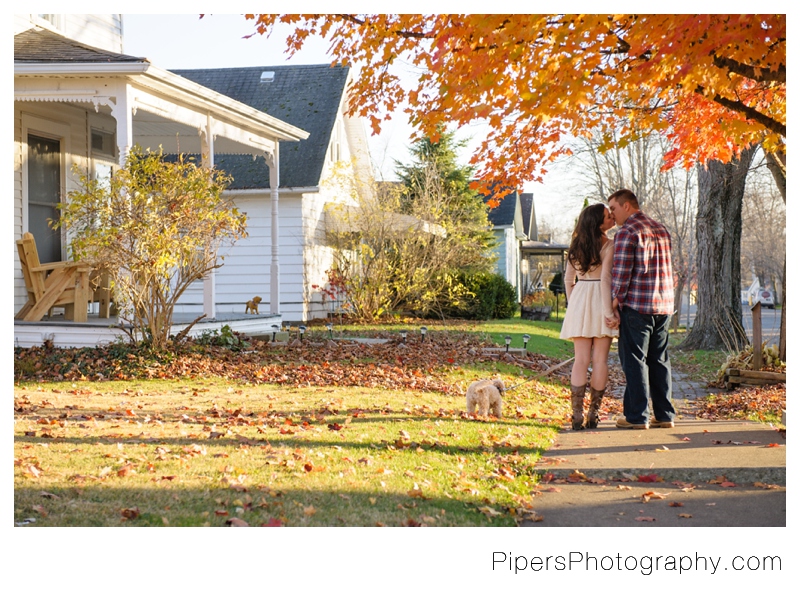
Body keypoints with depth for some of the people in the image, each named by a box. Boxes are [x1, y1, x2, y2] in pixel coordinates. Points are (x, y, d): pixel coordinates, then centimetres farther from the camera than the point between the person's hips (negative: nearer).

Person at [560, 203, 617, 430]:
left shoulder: (576, 246, 9)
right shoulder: (608, 245, -7)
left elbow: (568, 279, 12)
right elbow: (605, 278, -14)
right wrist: (608, 311, -14)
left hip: (579, 300, 4)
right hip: (600, 300, -4)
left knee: (581, 360, 2)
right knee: (600, 360, 2)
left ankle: (577, 415, -5)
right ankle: (593, 414, 3)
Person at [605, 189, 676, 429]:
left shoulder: (627, 232, -9)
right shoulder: (661, 229, 16)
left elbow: (621, 272, -14)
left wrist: (615, 305, -10)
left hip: (637, 305, -7)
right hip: (664, 305, 7)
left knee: (634, 360, -2)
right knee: (660, 360, 11)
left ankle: (637, 416, -2)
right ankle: (665, 415, 13)